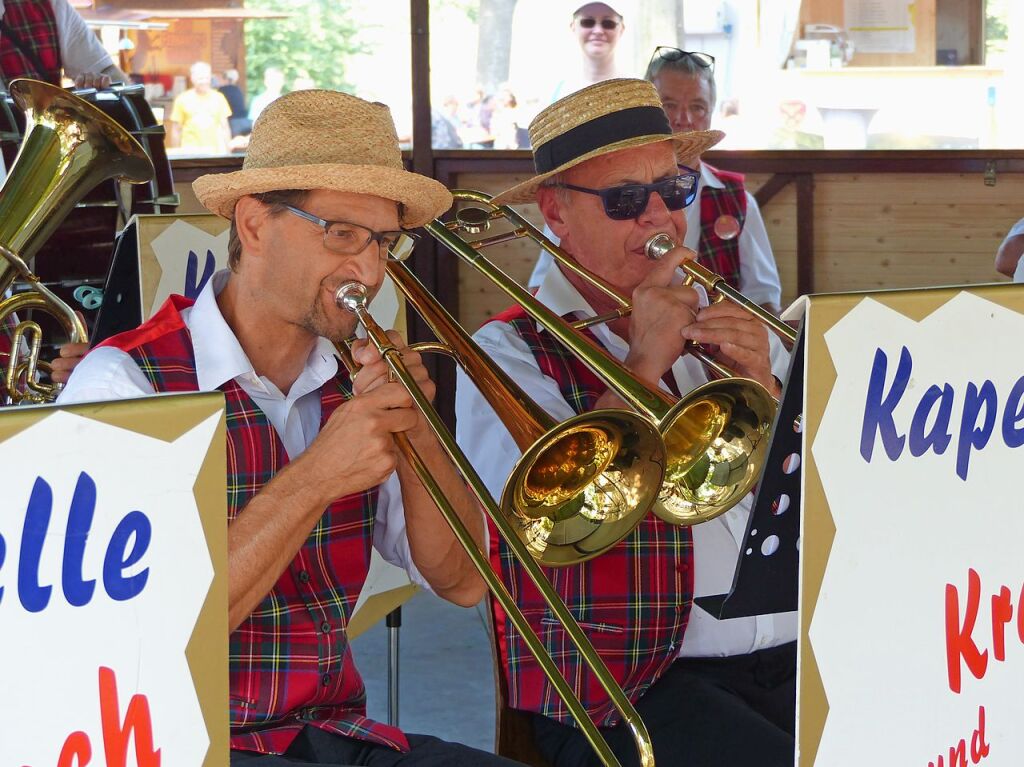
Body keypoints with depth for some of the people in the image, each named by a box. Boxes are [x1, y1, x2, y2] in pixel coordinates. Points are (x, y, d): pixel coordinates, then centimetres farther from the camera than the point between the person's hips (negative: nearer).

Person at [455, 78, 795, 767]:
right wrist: (643, 365, -12)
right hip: (619, 687, -5)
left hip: (797, 659, 5)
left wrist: (764, 389, -6)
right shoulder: (508, 353, 3)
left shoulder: (731, 330, 18)